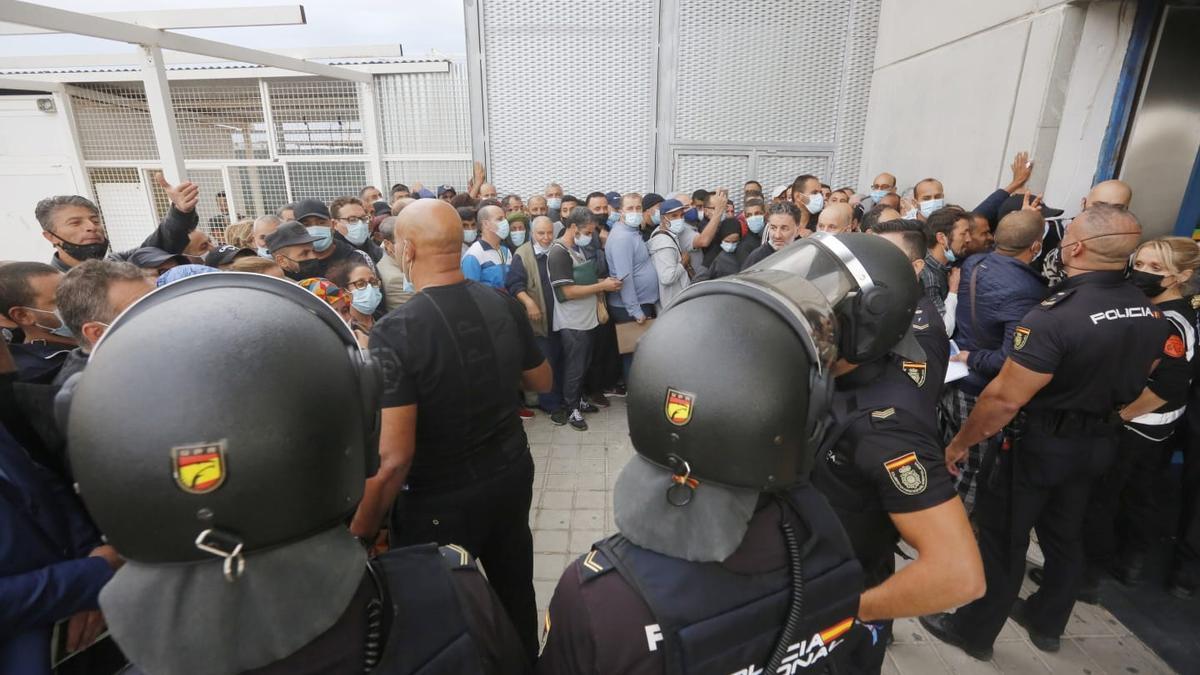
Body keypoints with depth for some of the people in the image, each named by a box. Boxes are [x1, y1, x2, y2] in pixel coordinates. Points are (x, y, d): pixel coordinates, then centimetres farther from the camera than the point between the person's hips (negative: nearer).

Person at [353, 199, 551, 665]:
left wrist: (360, 533, -12)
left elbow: (393, 459, -27)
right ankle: (525, 660, 51)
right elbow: (541, 382, 6)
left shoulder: (395, 333, -25)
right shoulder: (506, 306, -9)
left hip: (441, 498, -5)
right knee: (515, 587, 27)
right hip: (511, 471, 6)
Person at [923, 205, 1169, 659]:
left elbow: (1005, 399, -27)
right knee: (1064, 535, 22)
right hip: (1098, 443, 7)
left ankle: (974, 632, 24)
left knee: (1003, 538, 7)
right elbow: (1133, 386, 12)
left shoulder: (1055, 316, -29)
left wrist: (961, 441, -15)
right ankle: (1047, 624, 42)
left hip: (1038, 443, -7)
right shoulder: (1150, 312, -2)